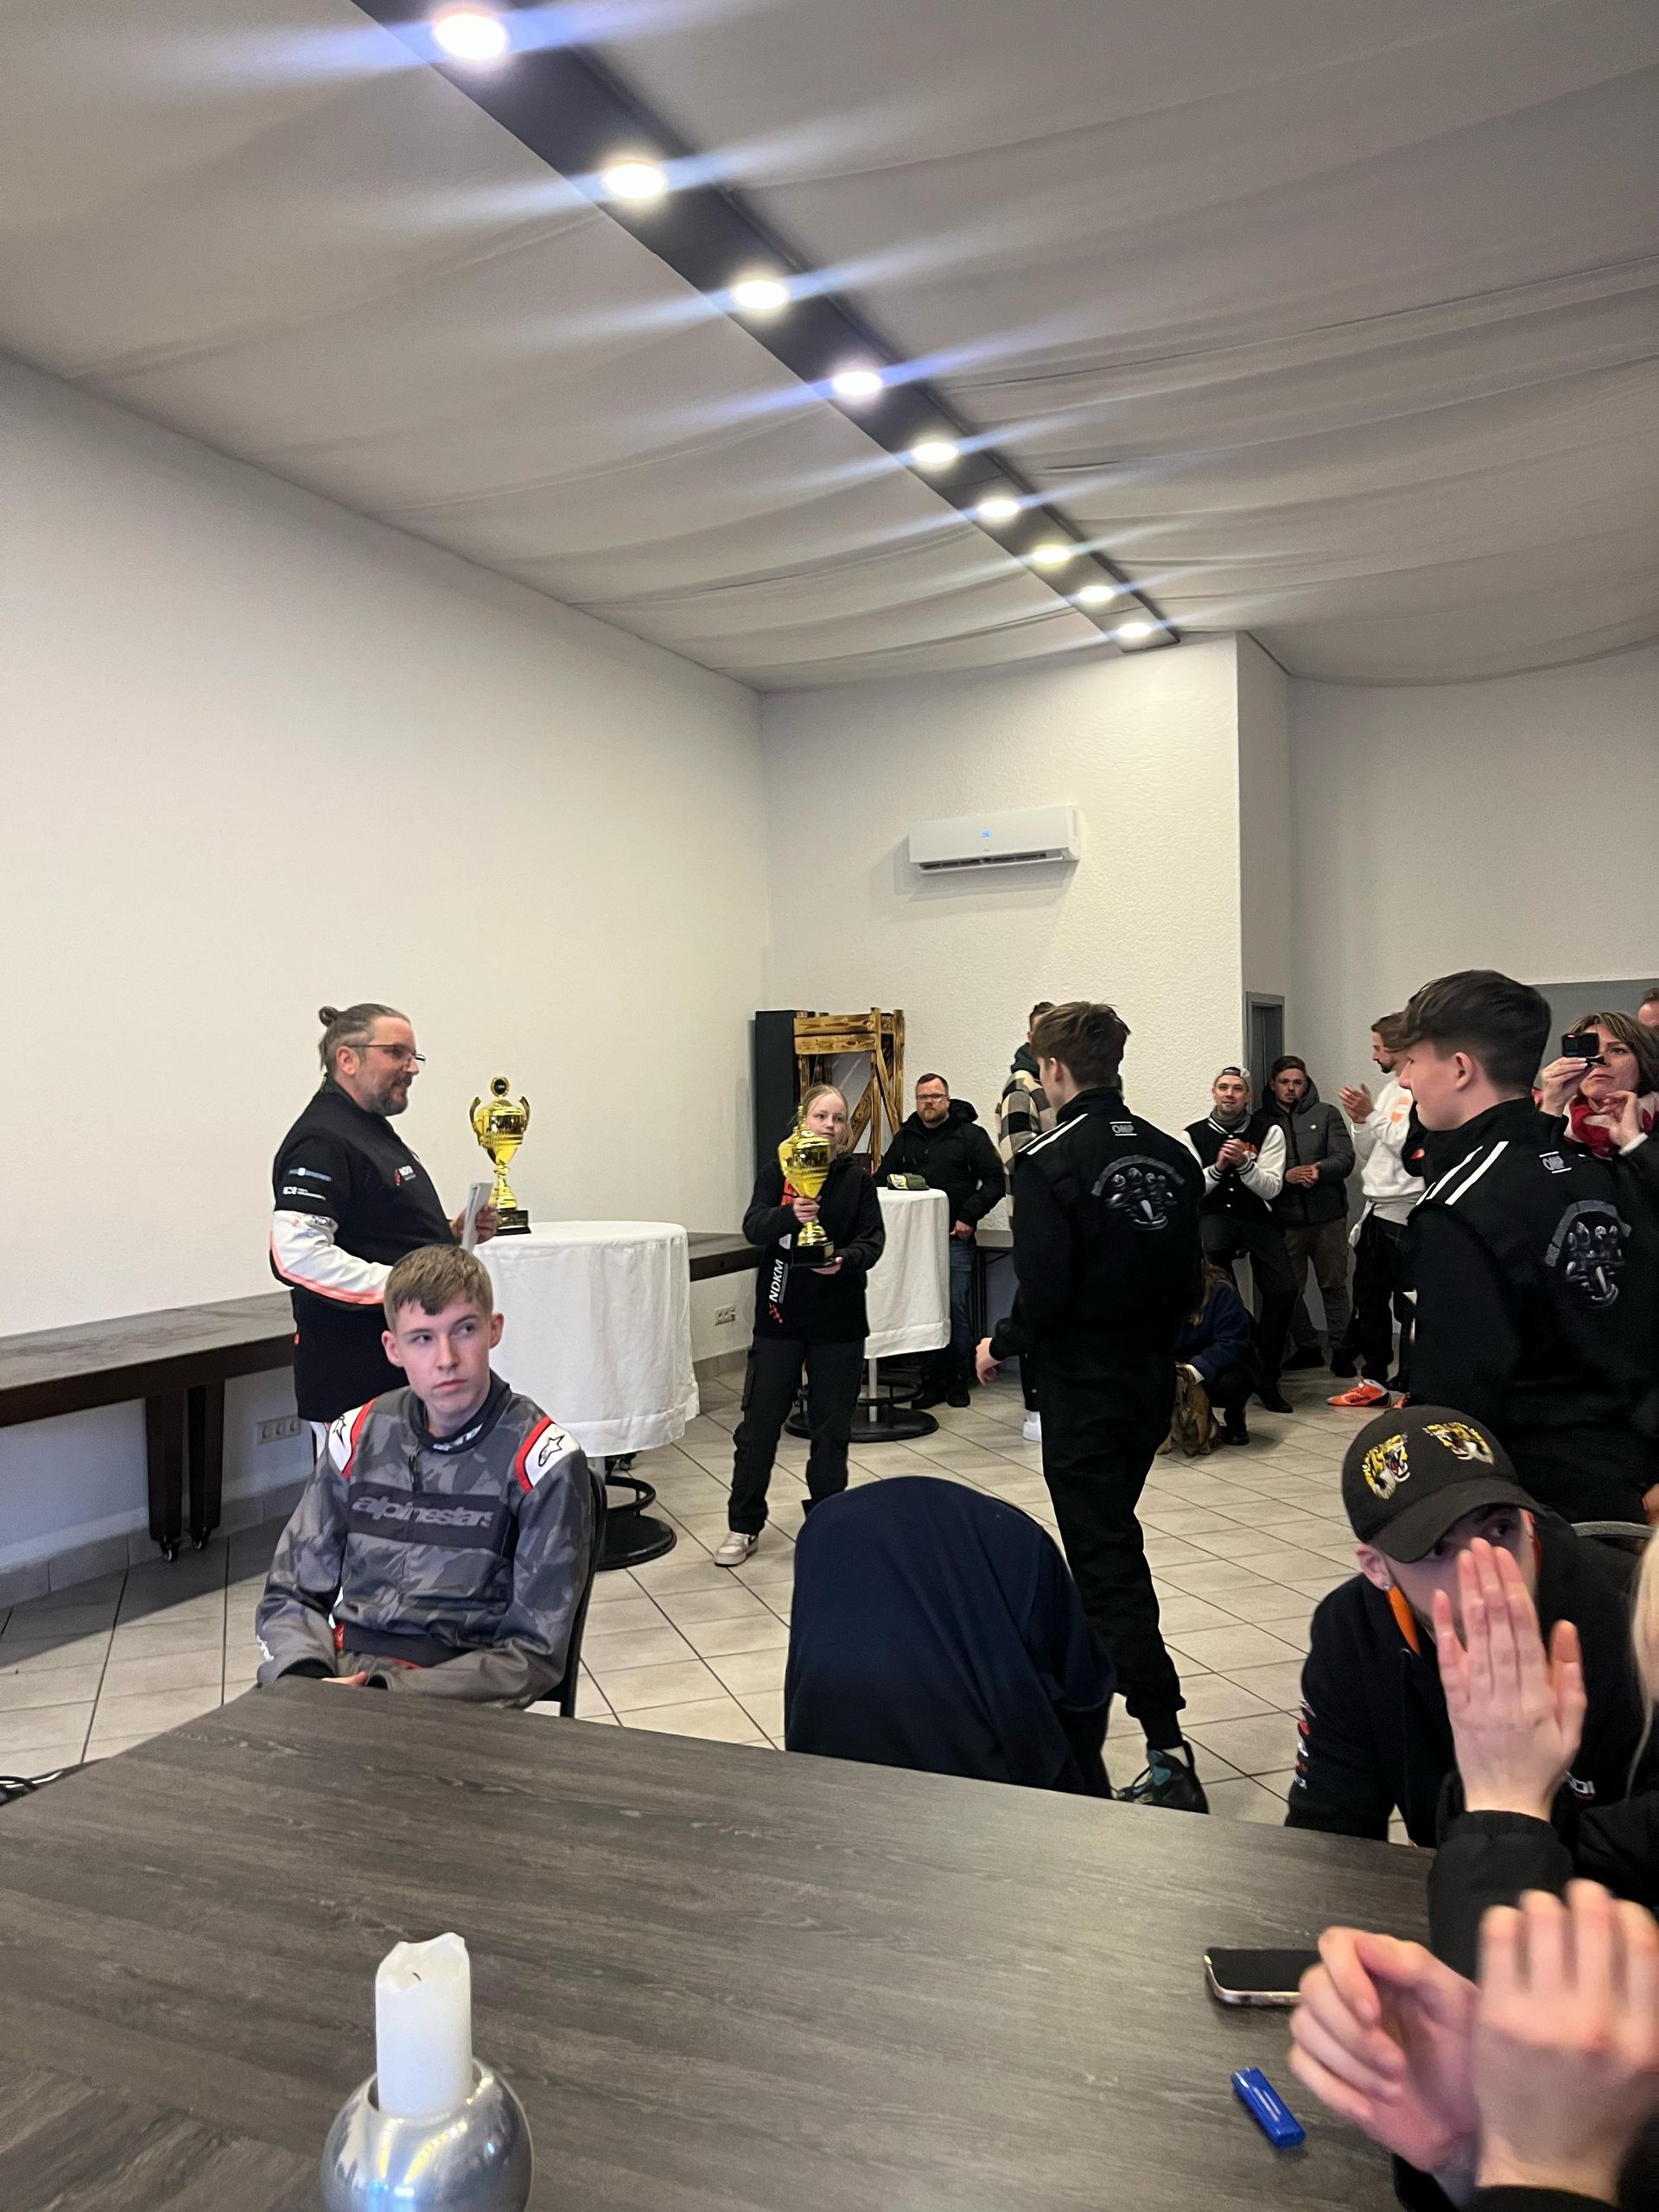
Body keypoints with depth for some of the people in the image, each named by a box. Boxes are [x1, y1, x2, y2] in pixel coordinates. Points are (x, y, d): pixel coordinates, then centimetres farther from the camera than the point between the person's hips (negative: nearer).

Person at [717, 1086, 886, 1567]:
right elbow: (754, 1228, -13)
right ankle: (744, 1525, 18)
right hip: (780, 1317, -1)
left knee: (831, 1427, 10)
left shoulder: (857, 1179, 2)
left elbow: (873, 1239, -4)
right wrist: (789, 1215, -34)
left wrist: (845, 1259, -25)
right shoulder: (776, 1172, 0)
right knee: (759, 1423, 4)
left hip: (839, 1322, 1)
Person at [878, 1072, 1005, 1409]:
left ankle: (958, 1379, 10)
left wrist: (969, 1217, -10)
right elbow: (882, 1179, 19)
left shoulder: (970, 1135, 1)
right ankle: (932, 1381, 11)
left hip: (955, 1238, -3)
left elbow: (995, 1181, -2)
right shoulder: (905, 1138, 14)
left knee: (956, 1308, -3)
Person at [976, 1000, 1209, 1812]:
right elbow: (1190, 1285, 6)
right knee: (1108, 1538, 25)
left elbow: (1044, 1294, -21)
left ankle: (1168, 1753, -3)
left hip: (1083, 1393, -7)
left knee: (1107, 1564, -1)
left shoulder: (1049, 1161, -17)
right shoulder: (1172, 1156, 2)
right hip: (1152, 1384, 7)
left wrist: (1000, 1344, -2)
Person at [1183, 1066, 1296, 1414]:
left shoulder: (1268, 1132, 4)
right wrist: (1217, 1167, -15)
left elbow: (1271, 1188, -3)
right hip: (1214, 1217, -1)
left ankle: (1266, 1378, 4)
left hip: (1257, 1218, 1)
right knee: (1209, 1250, -36)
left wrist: (1244, 1162, -18)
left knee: (1284, 1290, -16)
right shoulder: (1195, 1134, 6)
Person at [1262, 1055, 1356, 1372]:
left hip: (1328, 1215, 0)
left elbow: (1345, 1160, -2)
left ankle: (1340, 1347, 19)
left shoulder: (1325, 1114, 7)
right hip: (1285, 1219, 0)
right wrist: (1285, 1176, -20)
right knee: (1290, 1289, 6)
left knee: (1334, 1285, 7)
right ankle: (1307, 1347, 20)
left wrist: (1319, 1170, -20)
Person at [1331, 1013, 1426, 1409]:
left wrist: (1372, 1115, -16)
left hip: (1405, 1215, -9)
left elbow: (1412, 1149, -21)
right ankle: (1375, 1379, 25)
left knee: (1407, 1304, -2)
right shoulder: (1388, 1090, 15)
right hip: (1376, 1211, 9)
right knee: (1368, 1298, 15)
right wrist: (1360, 1121, -1)